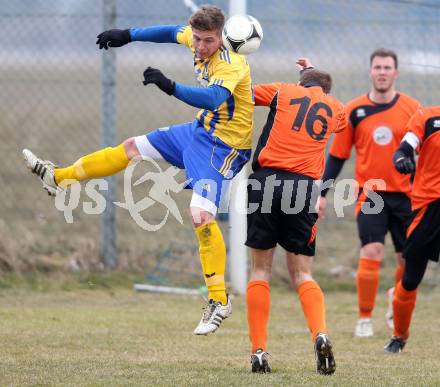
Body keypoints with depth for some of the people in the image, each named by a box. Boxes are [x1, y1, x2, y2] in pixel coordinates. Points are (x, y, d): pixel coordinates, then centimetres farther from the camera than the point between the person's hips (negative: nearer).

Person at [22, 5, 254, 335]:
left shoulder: (230, 64, -29)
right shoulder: (196, 39, -5)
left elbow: (212, 98, -48)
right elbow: (174, 33, 18)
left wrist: (171, 87, -60)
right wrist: (129, 35, 21)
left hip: (224, 146, -9)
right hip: (200, 130, 9)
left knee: (202, 214, -23)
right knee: (134, 147, 19)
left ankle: (220, 301, -19)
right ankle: (58, 177, 36)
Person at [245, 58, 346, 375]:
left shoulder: (283, 92, 12)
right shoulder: (336, 109, 20)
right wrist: (312, 73, 55)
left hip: (267, 179, -1)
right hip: (304, 187, 1)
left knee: (261, 270, 6)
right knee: (302, 274, 8)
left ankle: (259, 351, -1)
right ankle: (321, 334, -18)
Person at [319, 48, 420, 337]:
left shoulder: (412, 108, 1)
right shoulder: (354, 110, 1)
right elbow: (338, 155, 7)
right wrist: (322, 192, 4)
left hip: (405, 194, 2)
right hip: (370, 193, -1)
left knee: (409, 260, 5)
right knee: (372, 253, -17)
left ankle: (397, 299, 36)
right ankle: (365, 319, -5)